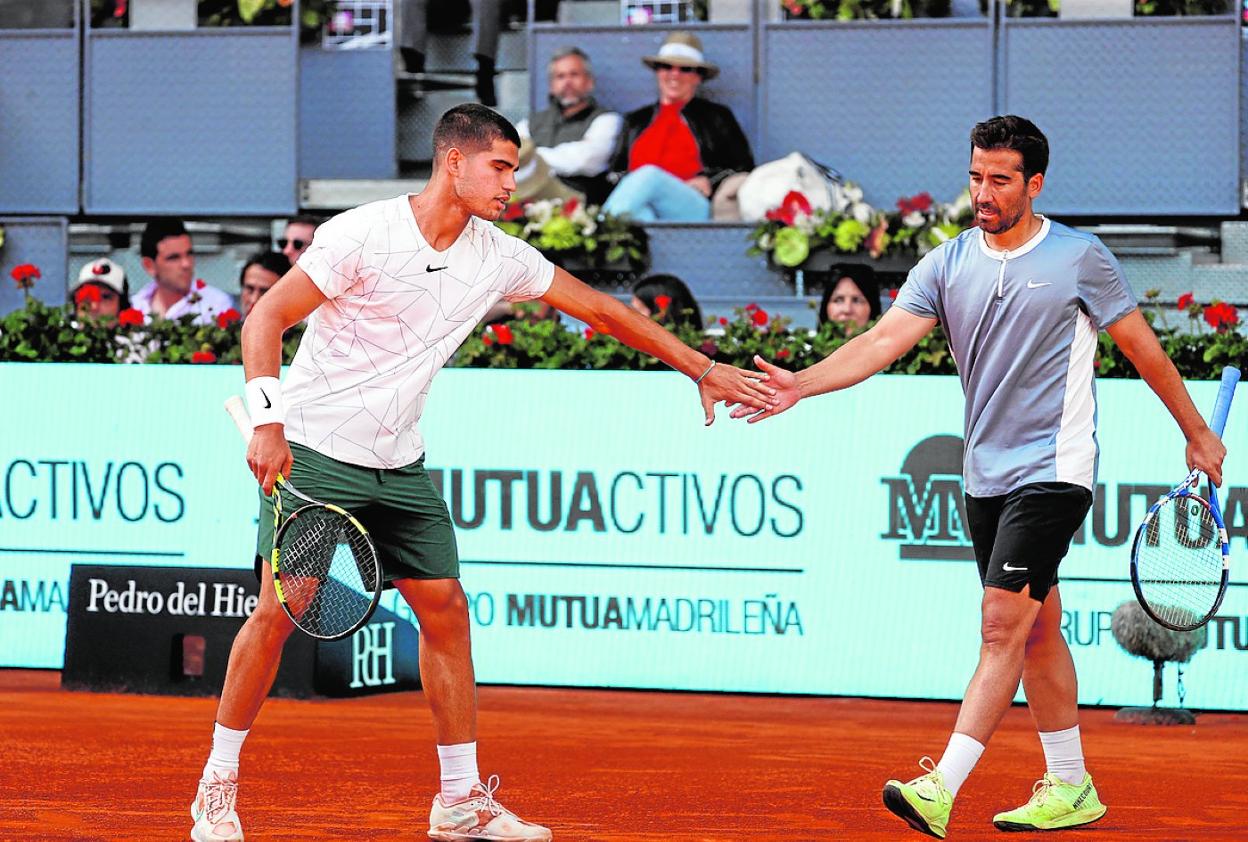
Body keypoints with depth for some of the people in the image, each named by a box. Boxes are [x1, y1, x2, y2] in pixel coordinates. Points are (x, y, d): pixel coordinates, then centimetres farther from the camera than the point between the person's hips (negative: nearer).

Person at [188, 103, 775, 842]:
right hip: (312, 449, -6)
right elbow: (265, 318, -15)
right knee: (279, 610, -13)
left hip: (398, 464, 6)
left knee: (446, 610, 2)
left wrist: (702, 369, 12)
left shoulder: (498, 257, 1)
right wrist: (269, 421, -26)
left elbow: (601, 310, 12)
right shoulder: (363, 235, -16)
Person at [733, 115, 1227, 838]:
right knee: (1037, 632, 12)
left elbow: (1143, 347, 5)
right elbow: (883, 341, -6)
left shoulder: (1080, 258, -5)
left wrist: (1197, 431, 12)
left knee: (1004, 627, -13)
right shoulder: (948, 264, 5)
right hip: (986, 474, 5)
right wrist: (800, 385, -22)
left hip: (1053, 472, -5)